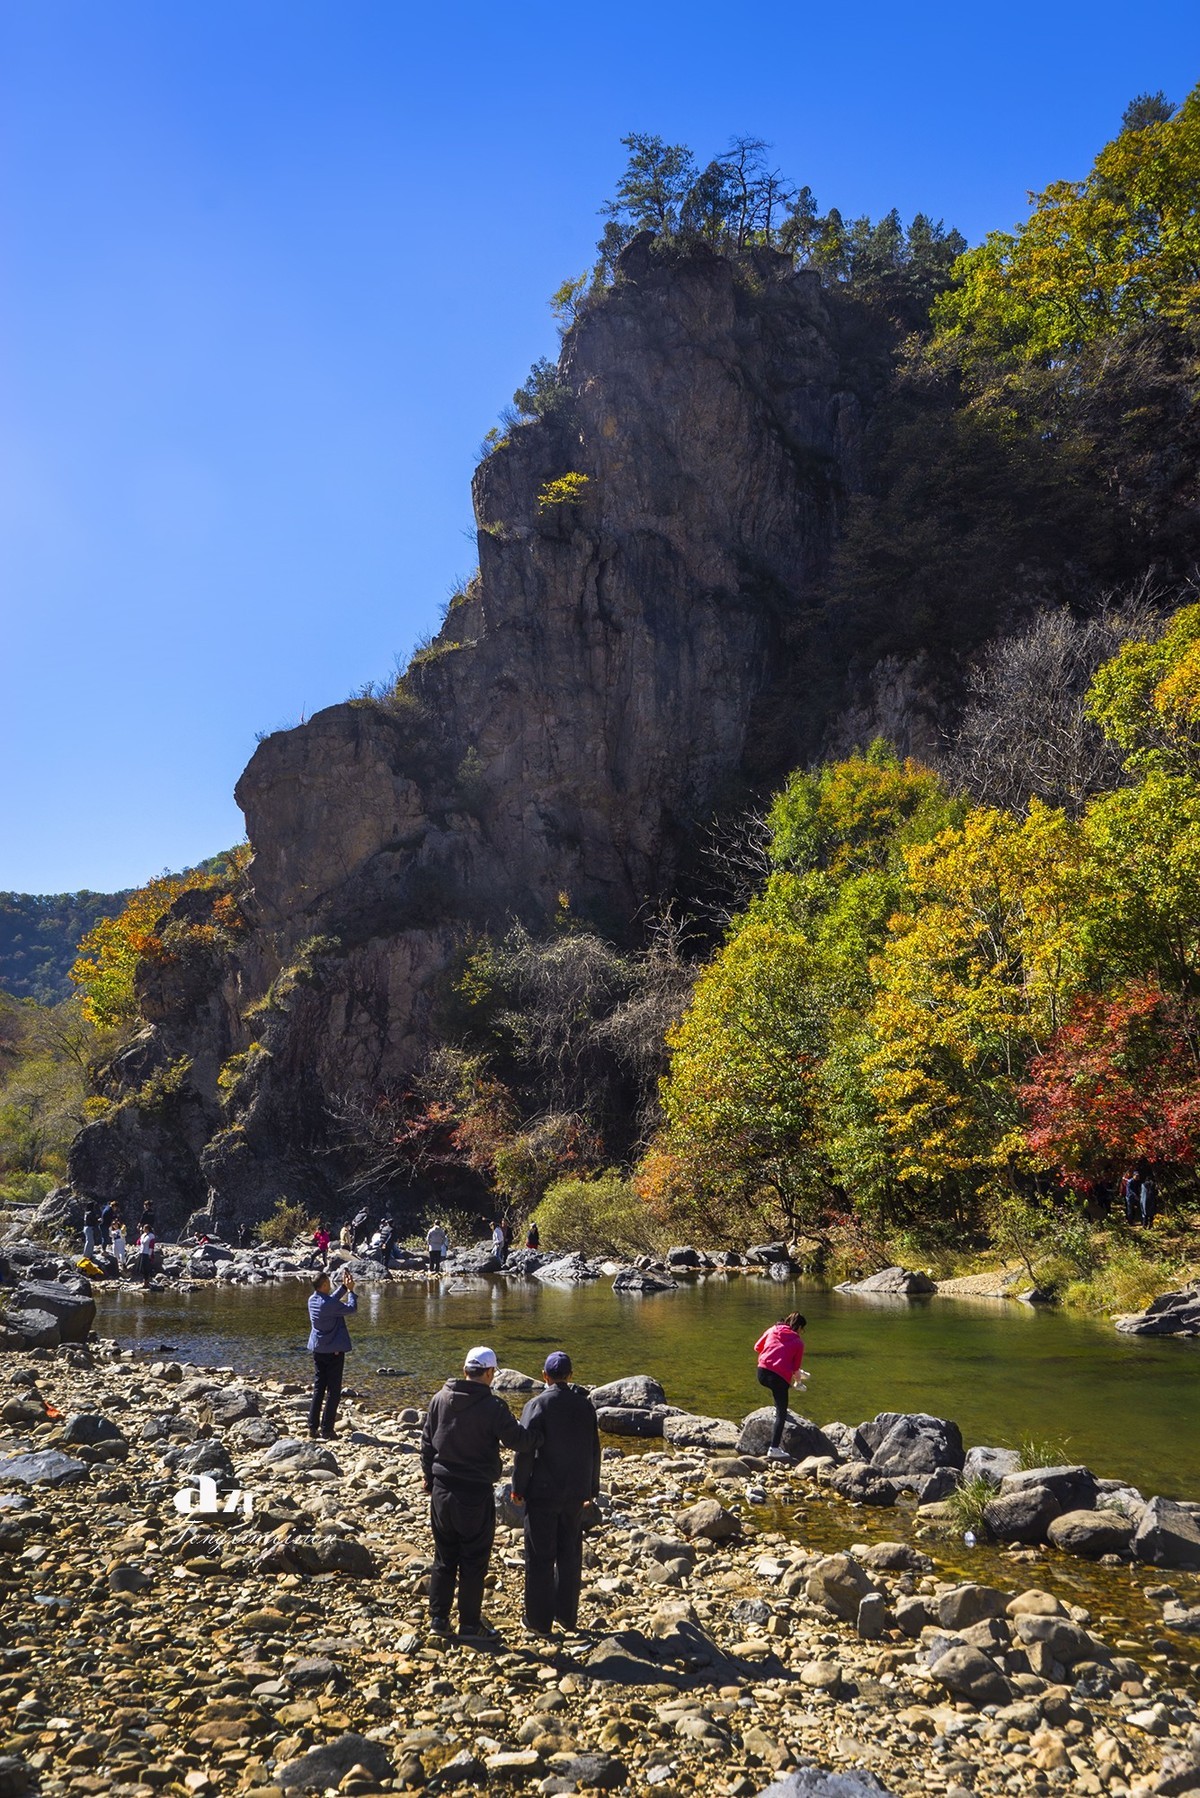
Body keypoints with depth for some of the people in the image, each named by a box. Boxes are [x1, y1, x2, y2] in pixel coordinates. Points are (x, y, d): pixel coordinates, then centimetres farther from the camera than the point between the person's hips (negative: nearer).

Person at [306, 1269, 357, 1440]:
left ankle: (312, 1427, 13)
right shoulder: (329, 1304, -23)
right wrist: (350, 1290, -1)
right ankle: (326, 1429, 2)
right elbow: (351, 1308, -13)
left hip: (318, 1349, 7)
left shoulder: (312, 1300, 0)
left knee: (318, 1388, 14)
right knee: (333, 1390, 1)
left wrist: (344, 1287, 15)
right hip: (334, 1350, -7)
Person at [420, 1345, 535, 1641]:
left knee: (444, 1557, 17)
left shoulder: (440, 1399, 0)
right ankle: (470, 1624, 16)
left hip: (442, 1491, 5)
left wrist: (429, 1478, 20)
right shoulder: (493, 1407, -17)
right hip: (476, 1495, -5)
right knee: (474, 1561, 8)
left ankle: (438, 1618, 23)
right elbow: (518, 1440, -14)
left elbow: (427, 1443, 8)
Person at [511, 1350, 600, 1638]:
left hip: (542, 1494, -5)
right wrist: (591, 1487, 18)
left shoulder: (537, 1406, -14)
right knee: (570, 1555, 16)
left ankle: (539, 1620, 11)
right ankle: (568, 1616, 24)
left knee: (540, 1557, 5)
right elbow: (594, 1450, 8)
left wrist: (518, 1487, -3)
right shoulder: (585, 1405, 1)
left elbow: (525, 1451, -14)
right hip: (575, 1493, 5)